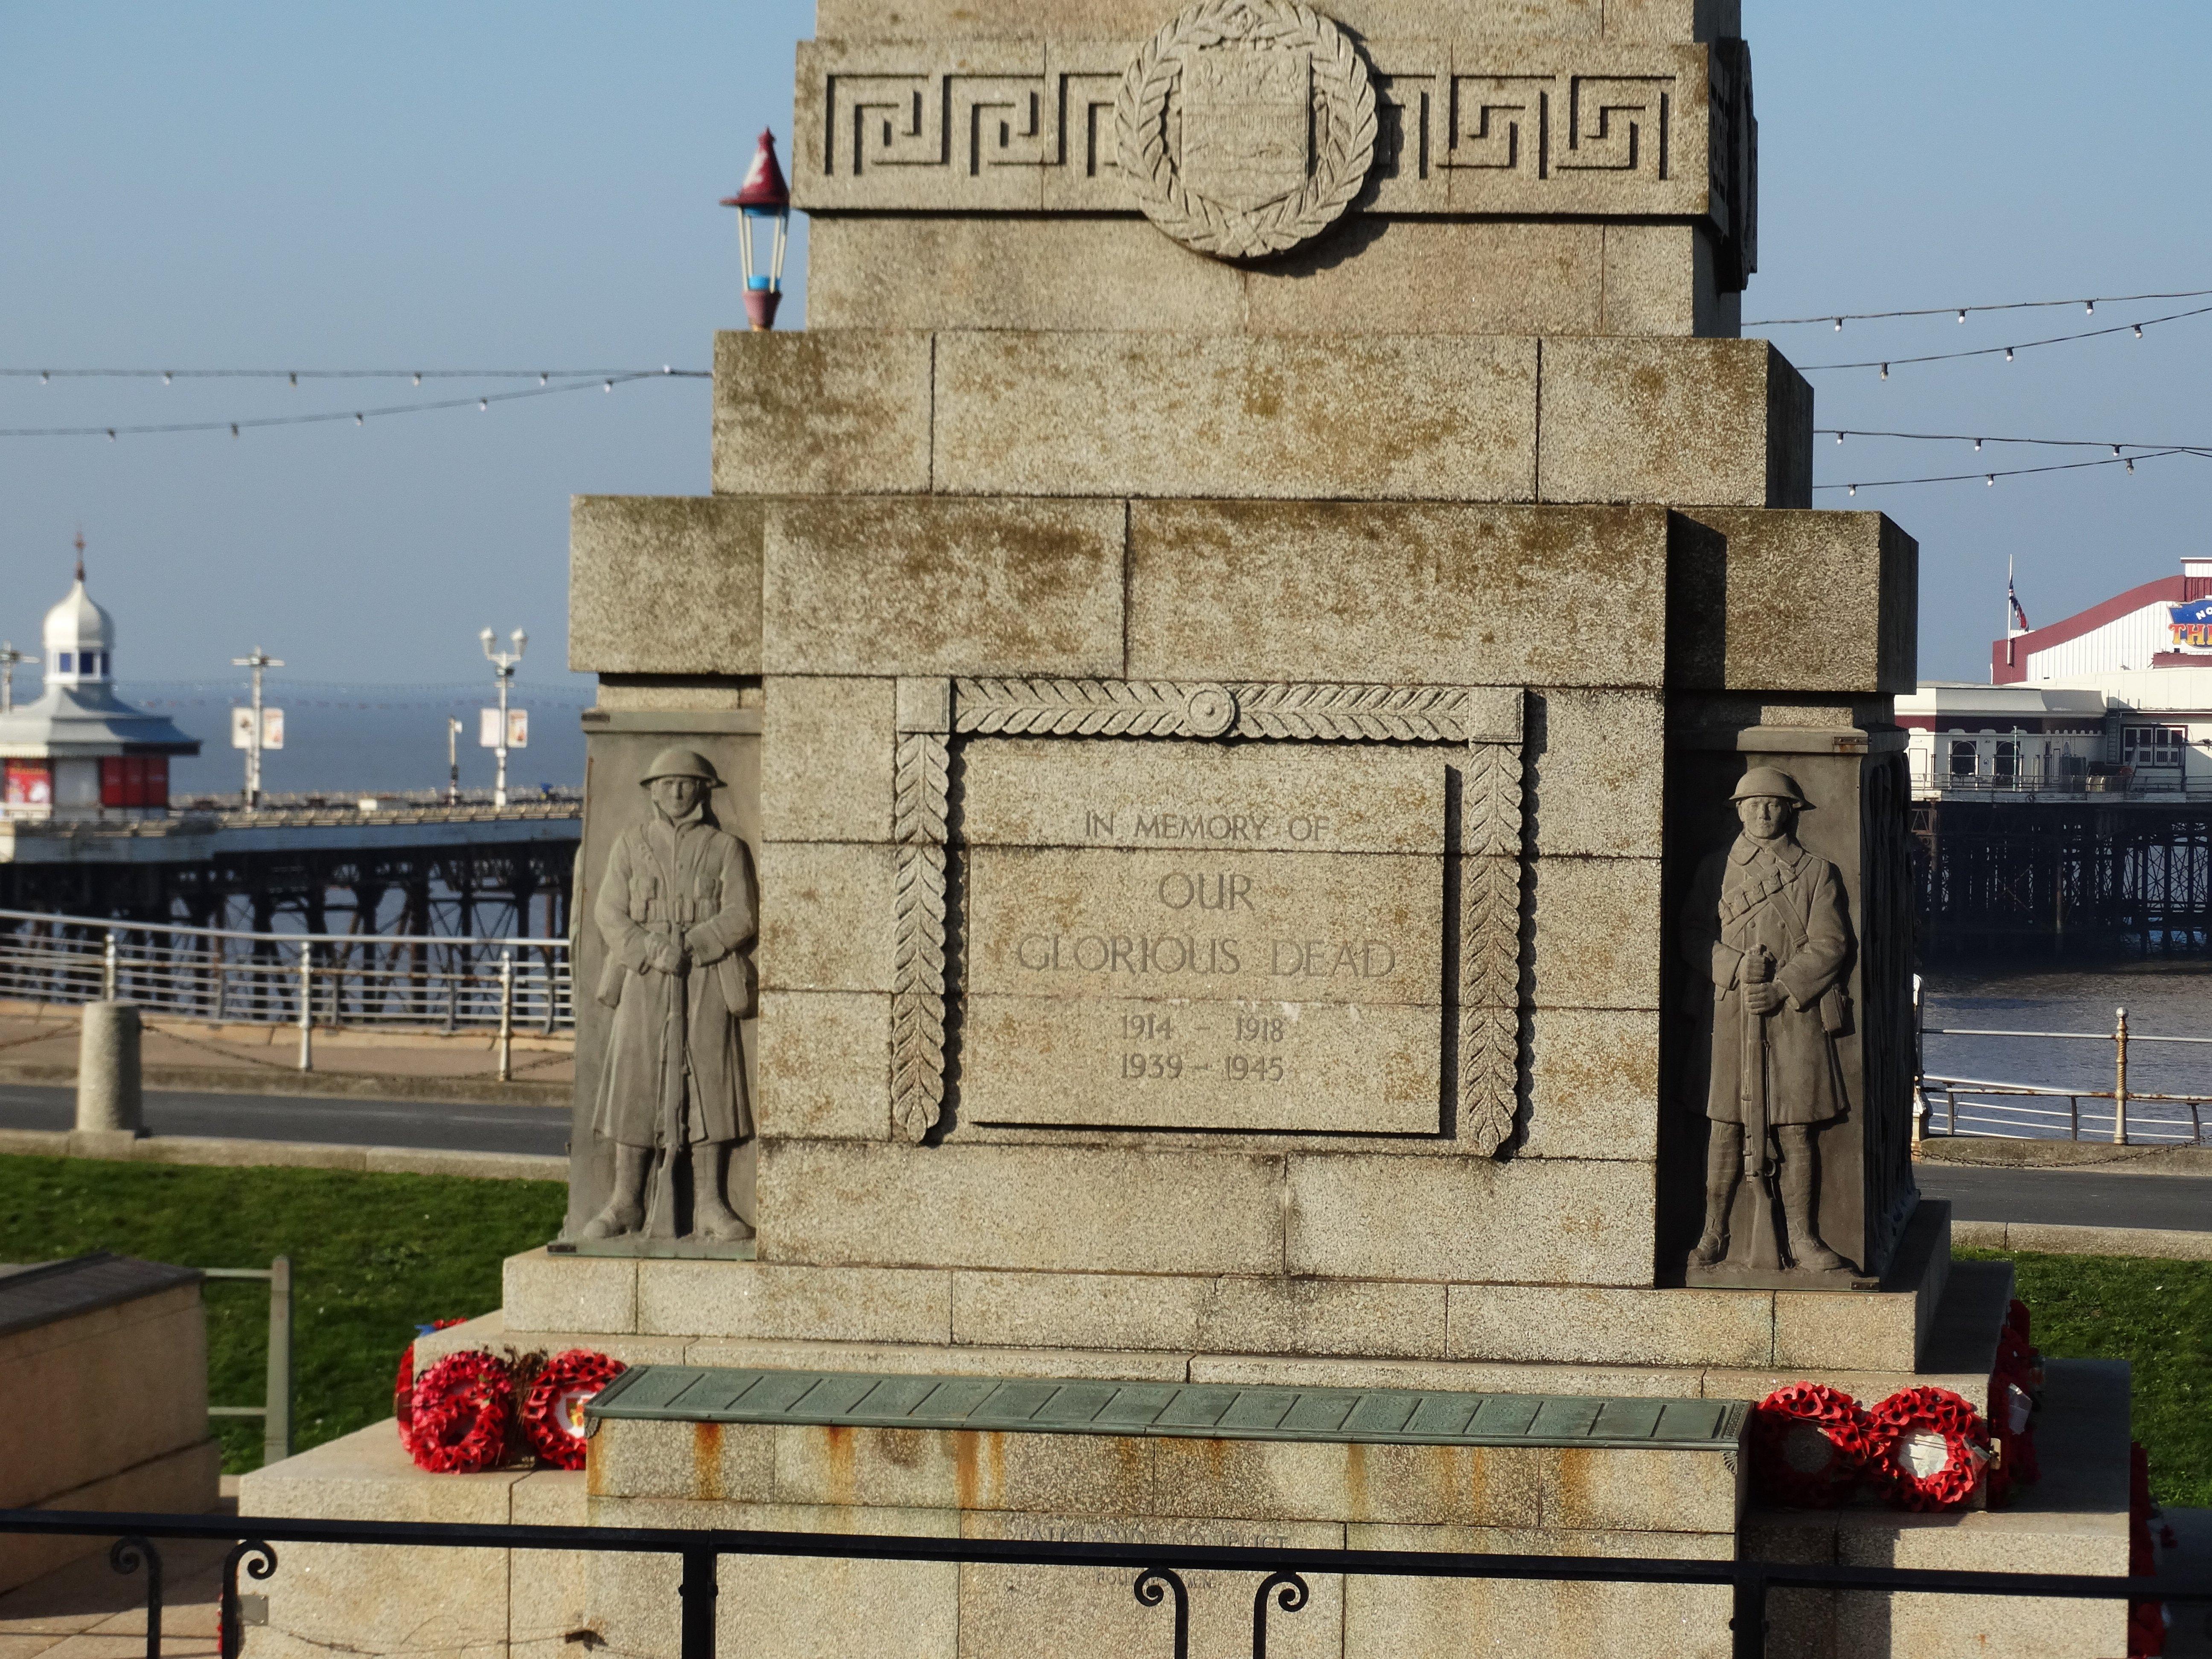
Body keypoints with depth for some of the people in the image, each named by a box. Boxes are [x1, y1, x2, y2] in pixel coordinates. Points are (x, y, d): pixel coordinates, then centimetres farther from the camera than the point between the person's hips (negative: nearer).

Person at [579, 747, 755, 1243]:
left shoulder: (725, 848, 9)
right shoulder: (631, 845, 12)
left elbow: (740, 915, -1)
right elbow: (608, 913, 4)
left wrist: (689, 946, -14)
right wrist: (650, 949, -12)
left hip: (707, 981, -1)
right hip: (642, 980, 1)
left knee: (708, 1084, -6)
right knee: (634, 1084, -4)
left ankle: (710, 1203, -3)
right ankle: (626, 1202, 1)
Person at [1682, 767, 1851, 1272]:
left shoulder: (1816, 873, 8)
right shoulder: (1716, 869, 11)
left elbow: (1830, 944, 1)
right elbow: (1694, 935, 6)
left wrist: (1781, 988, -11)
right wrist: (1738, 968, -11)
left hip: (1797, 1014, -1)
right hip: (1731, 1015, 1)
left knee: (1797, 1130, -2)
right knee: (1727, 1126, -1)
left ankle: (1803, 1238, 2)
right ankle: (1714, 1235, 6)